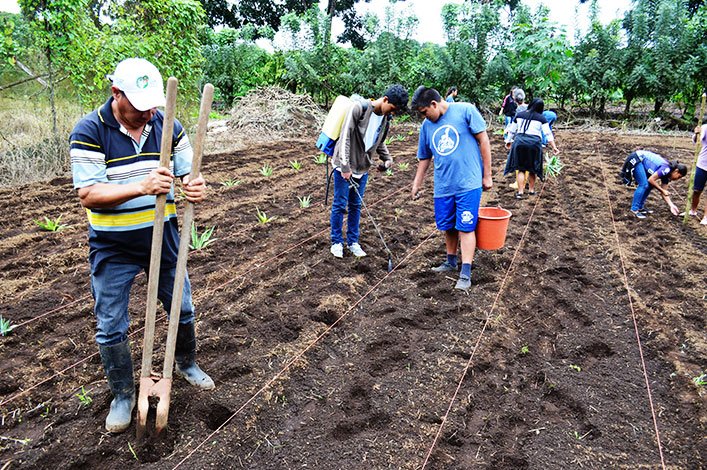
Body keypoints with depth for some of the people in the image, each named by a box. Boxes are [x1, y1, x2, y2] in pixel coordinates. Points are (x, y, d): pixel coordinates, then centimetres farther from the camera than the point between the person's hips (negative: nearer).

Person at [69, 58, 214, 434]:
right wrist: (141, 187, -36)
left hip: (164, 239, 3)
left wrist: (196, 187, -24)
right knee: (111, 328, 8)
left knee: (183, 310, 17)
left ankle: (187, 364, 44)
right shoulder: (89, 132, -16)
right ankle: (122, 395, 30)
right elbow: (88, 194, -20)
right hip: (113, 249, -3)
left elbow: (188, 174, 1)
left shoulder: (168, 126, -4)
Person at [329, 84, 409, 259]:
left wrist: (387, 158, -4)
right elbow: (345, 136, -21)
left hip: (363, 167, 6)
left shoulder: (386, 118, 2)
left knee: (356, 205, 11)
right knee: (340, 204, 1)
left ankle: (353, 241, 22)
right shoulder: (359, 107, -19)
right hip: (344, 165, -6)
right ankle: (336, 242, 15)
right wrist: (345, 166, -23)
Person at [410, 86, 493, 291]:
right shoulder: (426, 125, 8)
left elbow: (483, 140, -6)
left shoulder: (465, 111, -7)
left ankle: (465, 274, -3)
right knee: (448, 227, 14)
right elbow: (424, 157, 18)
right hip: (443, 185, 5)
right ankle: (451, 262, 34)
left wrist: (487, 175, -5)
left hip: (468, 183, -5)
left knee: (465, 227, -6)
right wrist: (417, 183, 21)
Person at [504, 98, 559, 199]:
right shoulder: (541, 118, 3)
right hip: (534, 142, -1)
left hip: (519, 141, 1)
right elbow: (548, 134, -2)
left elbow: (512, 130, 16)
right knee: (532, 168, 15)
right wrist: (554, 147, -1)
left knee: (520, 168, 5)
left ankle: (520, 192, -2)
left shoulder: (519, 115, 10)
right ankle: (531, 189, 27)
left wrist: (508, 141, 29)